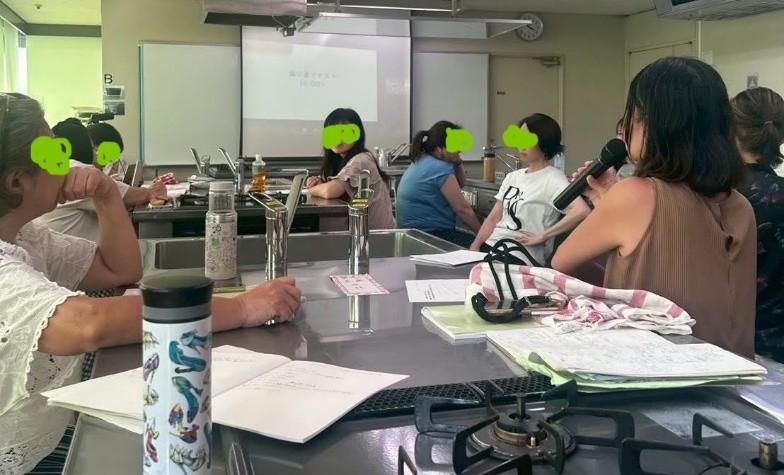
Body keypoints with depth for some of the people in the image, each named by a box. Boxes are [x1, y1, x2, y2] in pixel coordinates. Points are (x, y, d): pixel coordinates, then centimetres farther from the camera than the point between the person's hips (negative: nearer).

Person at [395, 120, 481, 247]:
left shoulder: (422, 161, 14)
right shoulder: (440, 169, -15)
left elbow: (460, 184, 25)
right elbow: (462, 208, -14)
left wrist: (457, 162, 10)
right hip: (431, 233, -10)